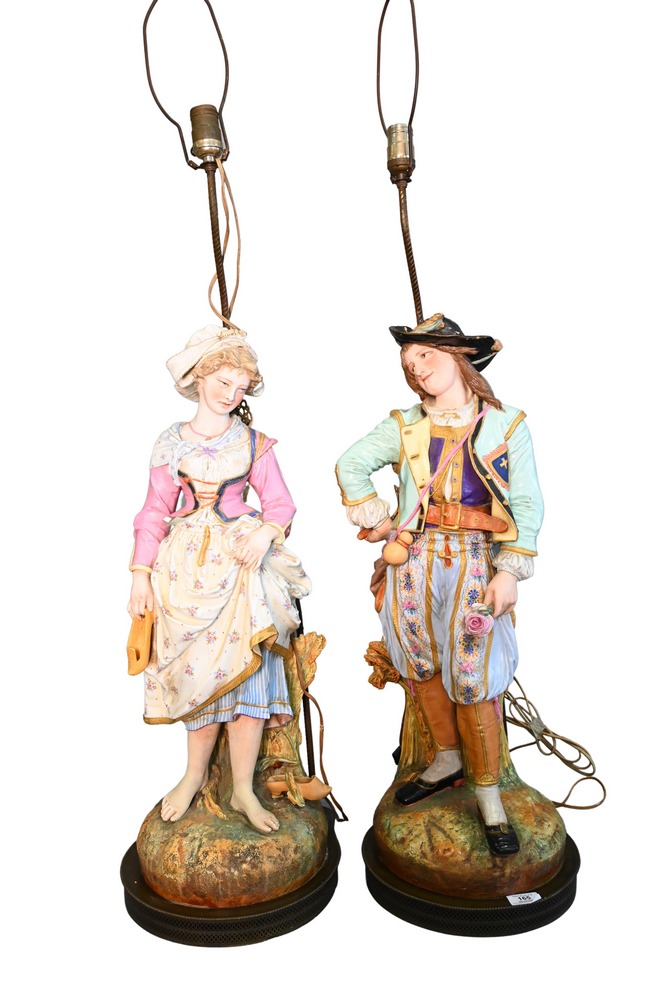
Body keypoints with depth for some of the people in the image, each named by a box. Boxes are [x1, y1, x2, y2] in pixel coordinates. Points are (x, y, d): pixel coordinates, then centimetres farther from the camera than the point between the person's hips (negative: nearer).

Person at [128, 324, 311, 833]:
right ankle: (197, 773, 25)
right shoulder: (172, 442, 5)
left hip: (241, 560, -1)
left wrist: (267, 532, -20)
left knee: (244, 666, -6)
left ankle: (243, 788, 6)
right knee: (198, 669, 6)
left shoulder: (254, 442, 2)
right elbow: (156, 510, 6)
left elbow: (280, 503, 1)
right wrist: (142, 573, 1)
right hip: (187, 563, 1)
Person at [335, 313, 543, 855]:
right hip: (415, 562, 3)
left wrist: (510, 571, -10)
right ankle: (447, 762, 35)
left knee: (473, 682, -3)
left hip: (475, 564, -3)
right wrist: (373, 519, 5)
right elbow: (351, 463, 15)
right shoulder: (406, 426, 6)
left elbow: (527, 505, -1)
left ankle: (489, 797, 15)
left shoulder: (506, 426, 1)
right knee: (424, 669, 13)